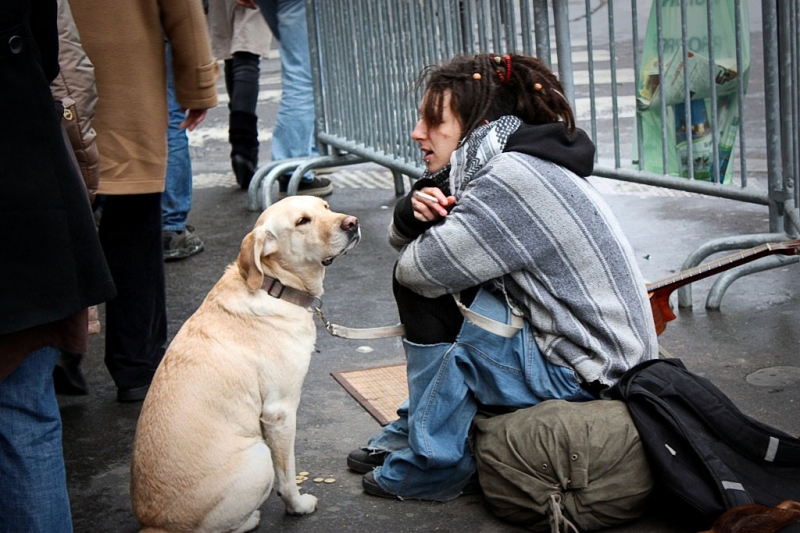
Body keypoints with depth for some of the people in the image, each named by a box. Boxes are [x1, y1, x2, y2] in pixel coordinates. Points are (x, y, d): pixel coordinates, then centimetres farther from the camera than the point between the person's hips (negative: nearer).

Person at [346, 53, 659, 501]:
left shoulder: (513, 178, -24)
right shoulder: (493, 166, 6)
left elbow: (418, 267, -22)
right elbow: (404, 243, 10)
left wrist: (436, 228, 0)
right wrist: (417, 210, -13)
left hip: (587, 374, -9)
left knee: (425, 289, -14)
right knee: (422, 282, 11)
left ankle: (432, 463, 2)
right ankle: (414, 429, 23)